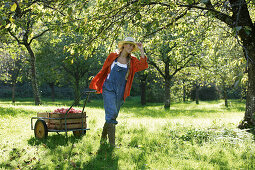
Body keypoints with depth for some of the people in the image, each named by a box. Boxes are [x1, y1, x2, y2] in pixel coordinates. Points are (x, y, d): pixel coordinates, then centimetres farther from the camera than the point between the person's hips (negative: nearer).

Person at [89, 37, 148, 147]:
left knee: (112, 116, 9)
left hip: (120, 92, 3)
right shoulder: (113, 56, 3)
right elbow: (104, 71, 13)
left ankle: (103, 137, 30)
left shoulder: (132, 61, 8)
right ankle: (112, 143, -15)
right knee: (111, 114, -16)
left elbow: (143, 66, -11)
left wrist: (141, 51, -14)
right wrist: (96, 84, 18)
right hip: (109, 89, -3)